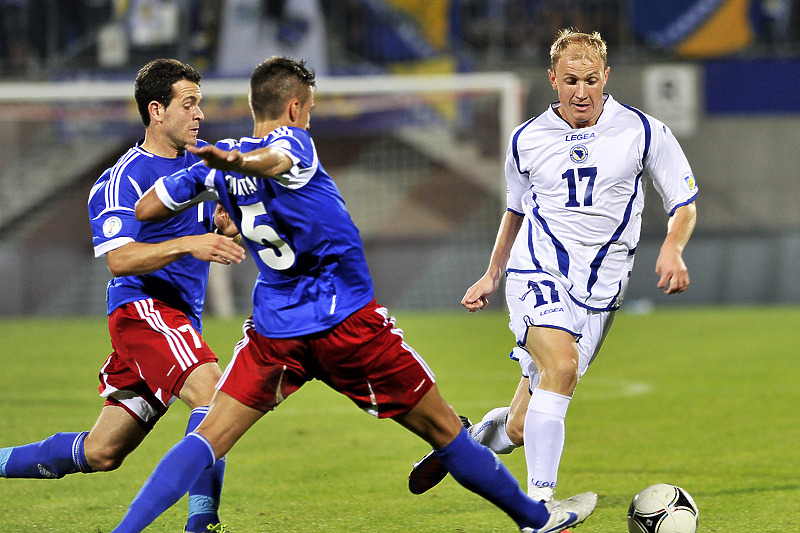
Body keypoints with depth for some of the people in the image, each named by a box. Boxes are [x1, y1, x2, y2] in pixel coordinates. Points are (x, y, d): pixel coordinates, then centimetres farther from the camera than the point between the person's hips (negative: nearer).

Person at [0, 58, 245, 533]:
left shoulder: (200, 161, 15)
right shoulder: (123, 179, -9)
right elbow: (119, 259, -20)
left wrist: (227, 225, -1)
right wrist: (188, 244, -32)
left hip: (181, 316, 8)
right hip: (143, 307, -8)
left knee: (101, 453, 8)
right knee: (211, 389, -31)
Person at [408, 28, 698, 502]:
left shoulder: (642, 132, -2)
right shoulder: (527, 140, 5)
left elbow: (685, 205, 5)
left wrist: (673, 249, -15)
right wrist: (492, 276, 25)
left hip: (599, 293, 1)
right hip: (538, 275, -1)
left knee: (521, 429, 2)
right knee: (562, 365, -32)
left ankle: (470, 439, 39)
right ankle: (539, 510, -31)